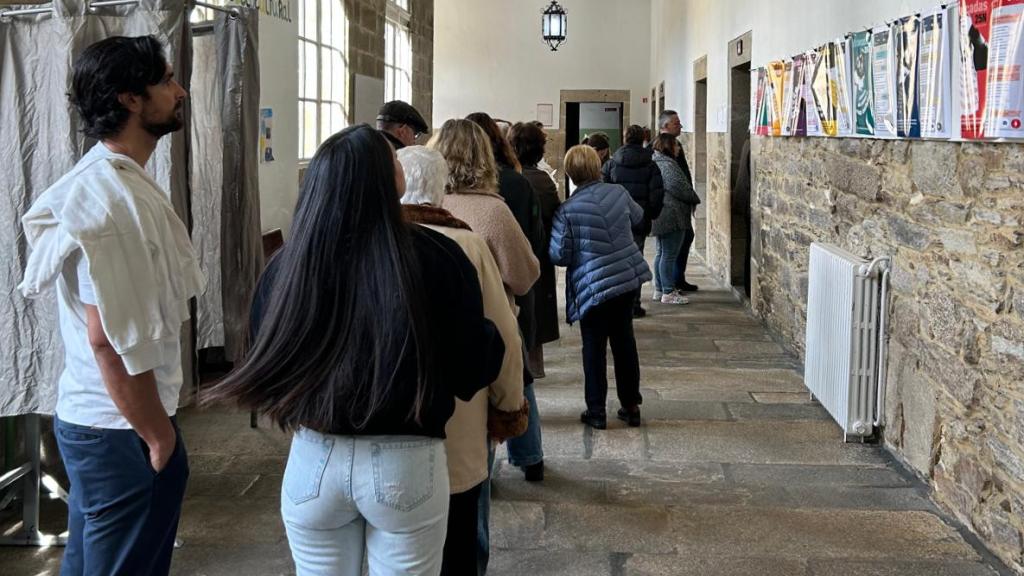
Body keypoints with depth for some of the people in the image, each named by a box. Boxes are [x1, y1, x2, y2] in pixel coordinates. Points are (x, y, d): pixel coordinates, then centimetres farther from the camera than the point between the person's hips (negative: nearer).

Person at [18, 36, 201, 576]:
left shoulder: (110, 180, 10)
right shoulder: (113, 201, -23)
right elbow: (112, 339, -25)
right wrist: (160, 437, -16)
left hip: (91, 420, 10)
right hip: (124, 431, -10)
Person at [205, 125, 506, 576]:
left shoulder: (286, 264, -8)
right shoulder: (435, 256, -14)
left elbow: (265, 366, 5)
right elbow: (474, 369, -6)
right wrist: (494, 333, 14)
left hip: (313, 461, 2)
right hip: (407, 463, -2)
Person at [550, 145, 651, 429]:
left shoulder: (568, 210, -15)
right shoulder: (618, 192, -2)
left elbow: (559, 255, -11)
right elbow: (638, 218, 19)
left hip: (593, 286, -4)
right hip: (628, 276, 4)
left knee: (594, 347, 7)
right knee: (624, 340, 15)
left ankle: (596, 411, 11)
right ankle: (631, 406, 22)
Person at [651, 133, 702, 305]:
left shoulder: (655, 162, 16)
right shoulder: (667, 164, -17)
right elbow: (678, 186, -22)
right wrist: (694, 199, -5)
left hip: (660, 218, 11)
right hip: (671, 216, -11)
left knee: (661, 253, 17)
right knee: (669, 255, -6)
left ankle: (659, 290, 23)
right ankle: (668, 293, -3)